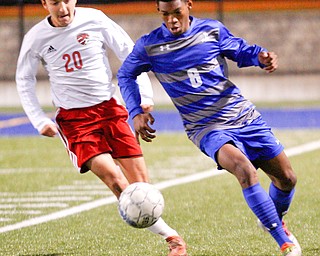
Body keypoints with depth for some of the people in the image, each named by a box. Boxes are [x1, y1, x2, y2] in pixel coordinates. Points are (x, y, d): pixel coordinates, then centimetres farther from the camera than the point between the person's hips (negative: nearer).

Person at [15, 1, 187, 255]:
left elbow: (129, 53, 4)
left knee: (140, 180, -6)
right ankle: (170, 235, -20)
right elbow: (24, 79, 12)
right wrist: (39, 120, 4)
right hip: (73, 118, -2)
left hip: (109, 108, 2)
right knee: (112, 176, -21)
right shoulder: (36, 38, -3)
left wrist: (144, 94, -3)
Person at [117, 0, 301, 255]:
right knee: (245, 171, -31)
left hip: (244, 116, 3)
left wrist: (260, 56, -8)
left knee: (287, 178, 5)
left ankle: (276, 221, 39)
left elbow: (240, 50, 15)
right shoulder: (149, 46, -4)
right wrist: (136, 113, 0)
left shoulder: (212, 30, 0)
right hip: (206, 128, -3)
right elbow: (125, 75, 13)